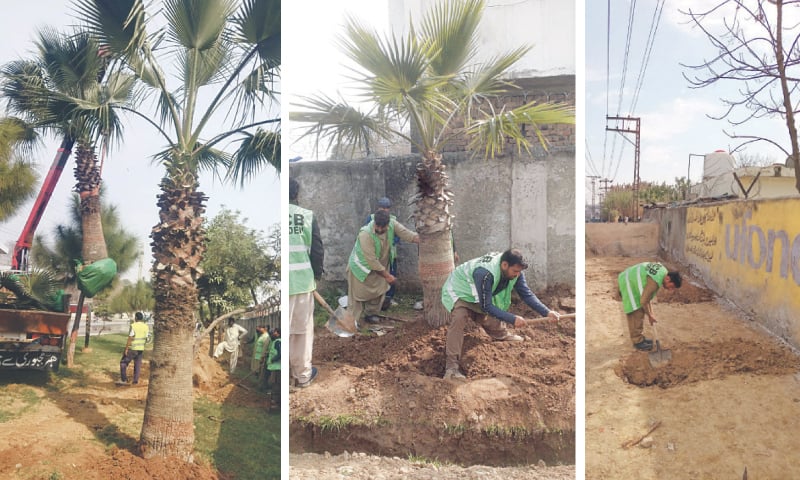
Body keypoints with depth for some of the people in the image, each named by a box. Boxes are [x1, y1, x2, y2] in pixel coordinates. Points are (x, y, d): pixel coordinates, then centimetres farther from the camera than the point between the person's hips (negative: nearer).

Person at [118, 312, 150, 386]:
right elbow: (147, 338, 5)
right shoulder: (146, 327, 1)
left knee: (123, 363, 8)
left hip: (132, 349, -5)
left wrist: (126, 349, -12)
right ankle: (135, 381, 10)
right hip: (141, 349, 5)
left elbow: (130, 339, -17)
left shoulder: (133, 326, -15)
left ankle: (124, 380, 5)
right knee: (137, 365, 11)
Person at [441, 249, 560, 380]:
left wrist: (547, 312, -19)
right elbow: (486, 306, -35)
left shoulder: (513, 270, -16)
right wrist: (512, 319, -39)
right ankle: (452, 367, -35)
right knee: (459, 318, -33)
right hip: (459, 292, -8)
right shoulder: (485, 273, -40)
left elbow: (527, 294, -8)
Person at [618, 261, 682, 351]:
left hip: (631, 280, 10)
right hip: (628, 284, -10)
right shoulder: (655, 282, -32)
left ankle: (640, 337, 24)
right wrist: (650, 315, -9)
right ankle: (637, 342, 1)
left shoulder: (664, 271, -4)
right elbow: (643, 301, -25)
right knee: (636, 314, -7)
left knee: (641, 311, 15)